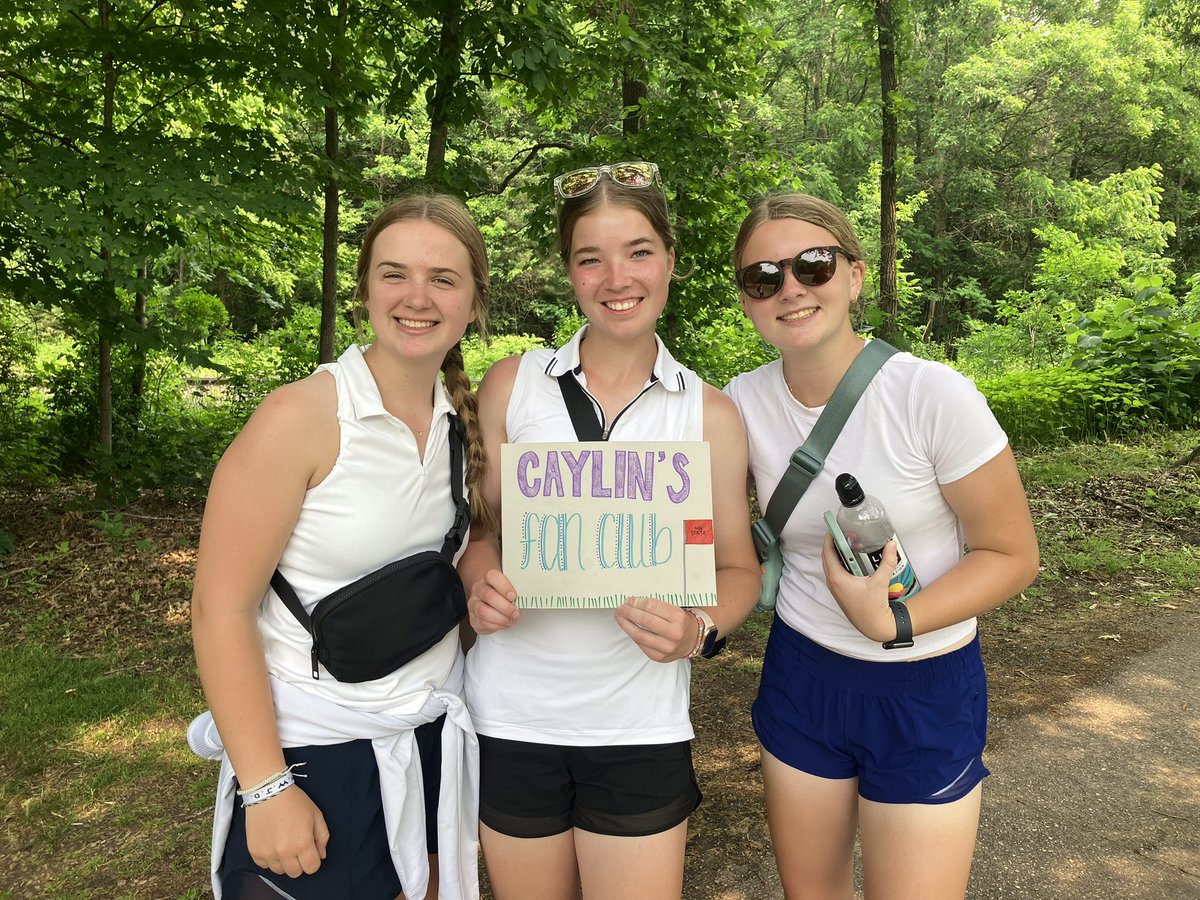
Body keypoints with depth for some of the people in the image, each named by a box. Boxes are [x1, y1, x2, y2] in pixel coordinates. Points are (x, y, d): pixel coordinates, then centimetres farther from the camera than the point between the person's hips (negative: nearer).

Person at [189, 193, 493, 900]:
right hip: (313, 753, -5)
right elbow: (221, 607, -16)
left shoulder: (464, 420, 0)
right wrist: (266, 787, -16)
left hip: (436, 739, 6)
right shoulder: (302, 417, -17)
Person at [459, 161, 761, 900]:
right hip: (513, 718, 1)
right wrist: (481, 582, -15)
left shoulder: (710, 413, -1)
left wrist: (696, 629, -17)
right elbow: (475, 522, 7)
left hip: (640, 728, 0)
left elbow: (739, 569, 4)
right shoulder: (512, 386, 0)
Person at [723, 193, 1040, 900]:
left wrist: (894, 621, -25)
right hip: (800, 675, 4)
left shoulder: (935, 396, -21)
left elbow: (1012, 555, -12)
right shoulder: (742, 403, -9)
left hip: (925, 689, -3)